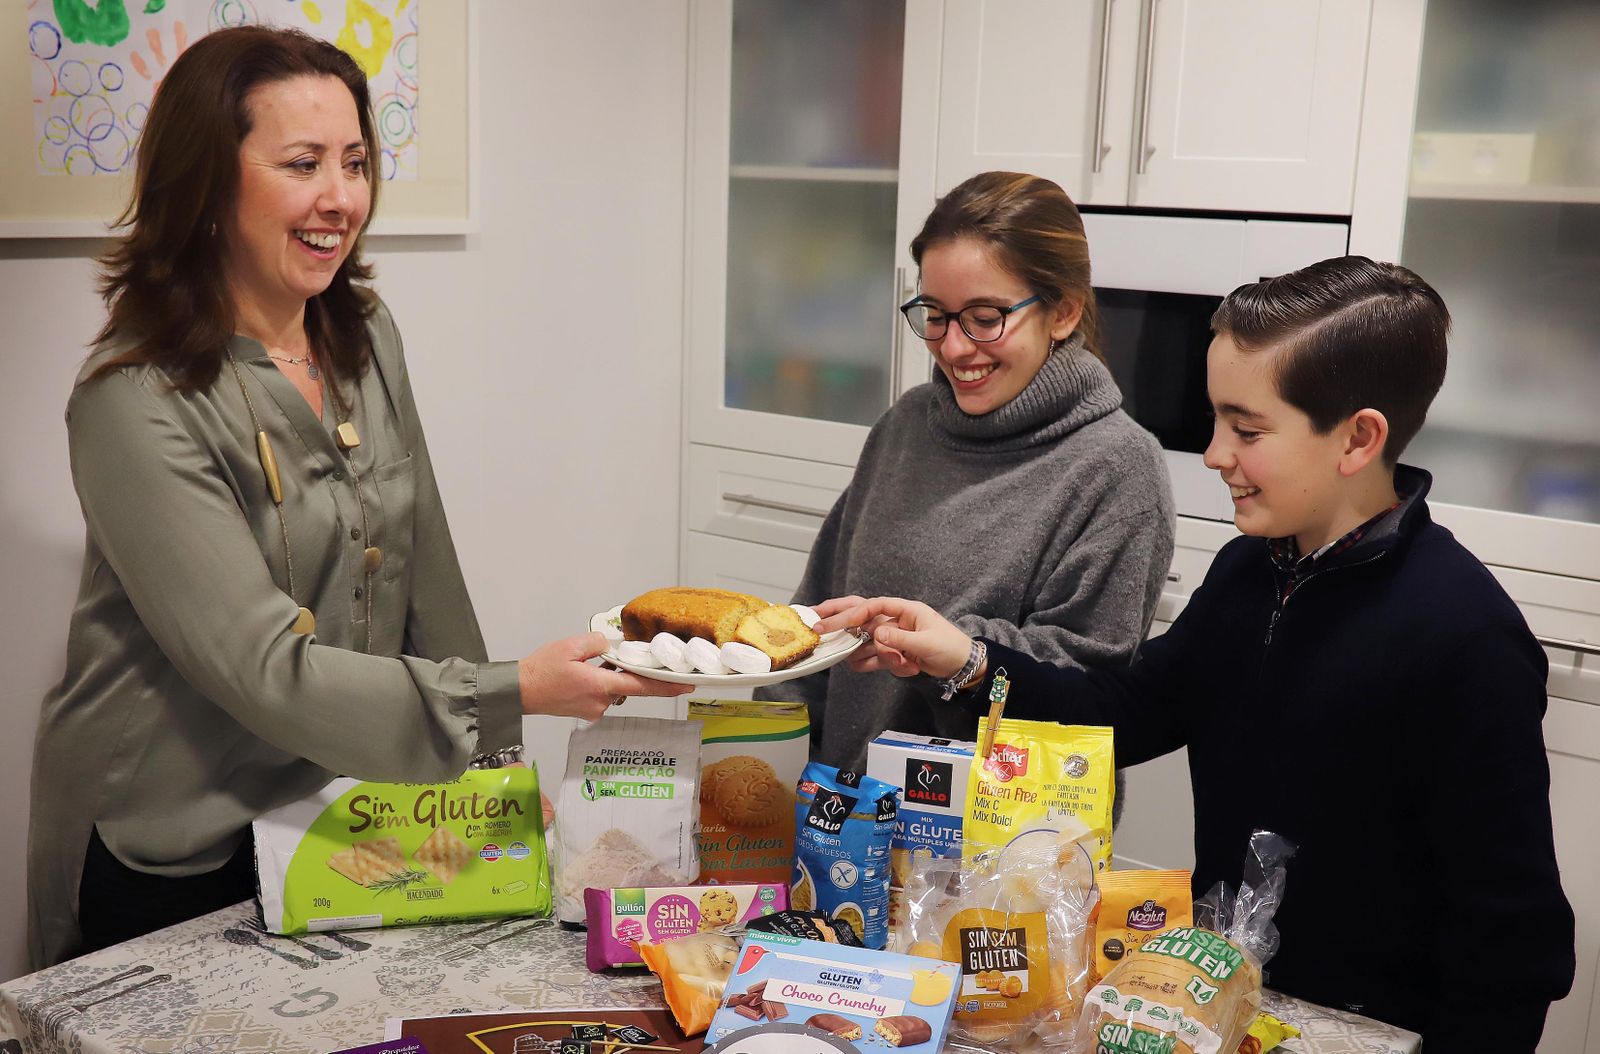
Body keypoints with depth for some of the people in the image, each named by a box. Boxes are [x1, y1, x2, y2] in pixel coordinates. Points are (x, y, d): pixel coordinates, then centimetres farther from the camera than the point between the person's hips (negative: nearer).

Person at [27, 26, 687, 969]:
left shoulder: (366, 339, 1)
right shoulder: (135, 405, -22)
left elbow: (427, 573, 6)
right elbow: (265, 671, -27)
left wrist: (494, 773, 5)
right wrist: (514, 693, -33)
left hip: (333, 818, 6)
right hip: (168, 865, -6)